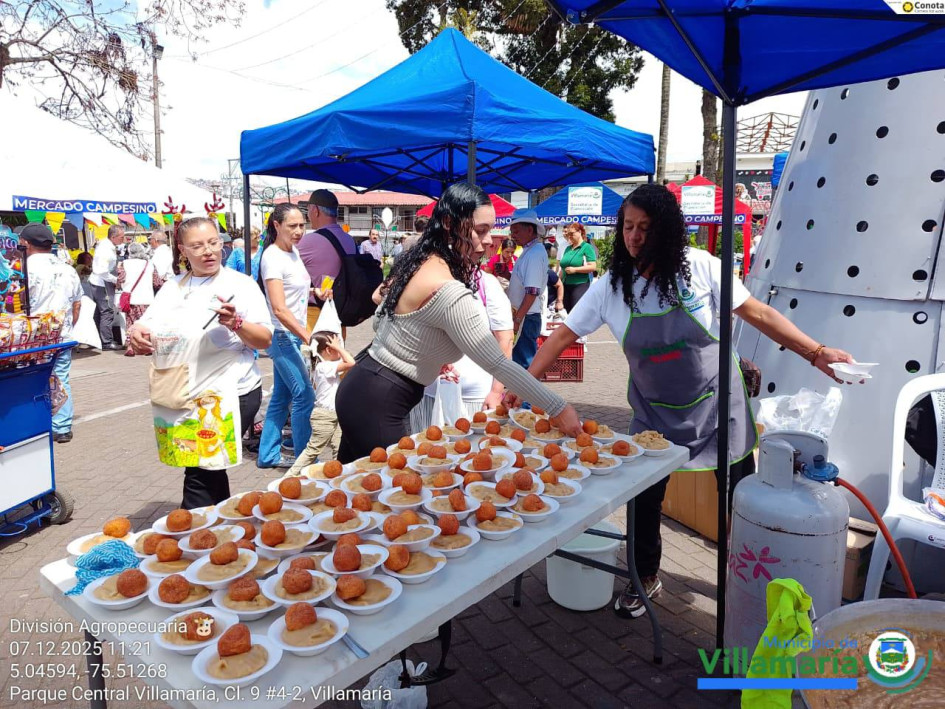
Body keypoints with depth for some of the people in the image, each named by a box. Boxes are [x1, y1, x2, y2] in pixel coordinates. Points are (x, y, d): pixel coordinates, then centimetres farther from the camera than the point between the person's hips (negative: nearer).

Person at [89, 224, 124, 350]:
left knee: (100, 312, 16)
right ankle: (107, 342, -2)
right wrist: (116, 280, -18)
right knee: (107, 312, -6)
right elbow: (102, 272, -27)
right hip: (103, 284, -10)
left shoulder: (106, 244, 6)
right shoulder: (106, 250, -23)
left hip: (99, 283, 10)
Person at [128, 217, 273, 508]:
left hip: (227, 396, -6)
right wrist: (137, 334, -8)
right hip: (178, 398, 6)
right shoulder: (172, 287, 12)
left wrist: (236, 323, -27)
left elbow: (265, 340, -9)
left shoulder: (240, 285, -5)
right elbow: (146, 328, 15)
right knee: (210, 470, 17)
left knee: (201, 474, -6)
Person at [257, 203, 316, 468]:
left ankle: (268, 455, 25)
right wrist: (309, 337, -29)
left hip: (292, 335, 9)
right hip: (283, 335, -9)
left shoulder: (293, 251, 9)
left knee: (281, 396, 14)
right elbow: (279, 309, -24)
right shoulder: (273, 257, -17)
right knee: (305, 396, -6)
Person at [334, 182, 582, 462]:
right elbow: (497, 364, -25)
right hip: (377, 406, -10)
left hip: (362, 387, 10)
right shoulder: (449, 291, -26)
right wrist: (558, 409, -19)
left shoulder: (417, 261, 3)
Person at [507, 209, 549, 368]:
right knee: (518, 359, 17)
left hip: (526, 318, -10)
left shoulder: (535, 253, -17)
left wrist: (517, 319, -23)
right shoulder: (529, 251, 13)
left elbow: (532, 291, -23)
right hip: (521, 316, 10)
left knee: (524, 363, -3)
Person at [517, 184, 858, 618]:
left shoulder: (701, 268, -15)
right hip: (655, 412, 1)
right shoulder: (610, 286, -11)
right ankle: (645, 579, 32)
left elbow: (758, 313, -7)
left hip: (717, 404, 0)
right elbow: (564, 335, -8)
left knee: (742, 497, 12)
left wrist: (816, 353, -11)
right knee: (644, 497, 6)